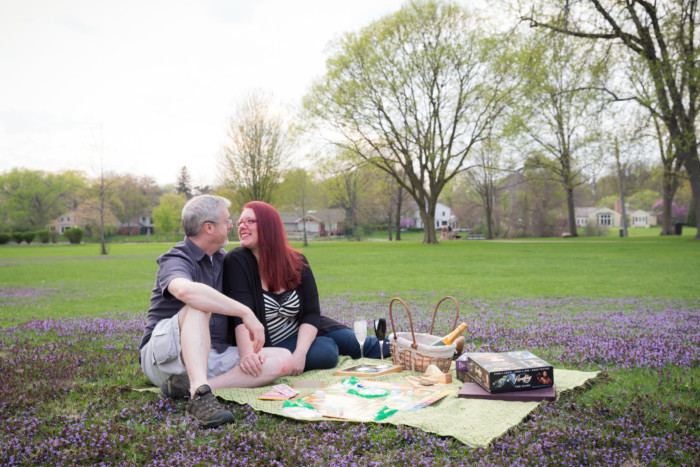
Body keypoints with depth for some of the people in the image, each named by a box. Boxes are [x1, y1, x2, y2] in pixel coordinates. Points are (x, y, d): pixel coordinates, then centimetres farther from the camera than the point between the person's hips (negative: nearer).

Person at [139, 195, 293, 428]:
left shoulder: (222, 259, 11)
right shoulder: (176, 260, -13)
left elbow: (235, 311, 11)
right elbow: (185, 290, -39)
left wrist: (249, 346, -7)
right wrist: (246, 312, -38)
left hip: (212, 355, 7)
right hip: (164, 354, -6)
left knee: (283, 359, -14)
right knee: (198, 306, -34)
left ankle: (188, 386, -27)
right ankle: (200, 393, -47)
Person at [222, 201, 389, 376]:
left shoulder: (296, 261, -7)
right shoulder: (236, 261, -17)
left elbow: (312, 313, -12)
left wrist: (300, 353, -27)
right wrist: (247, 355, -45)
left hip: (301, 332, 4)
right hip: (267, 344, -3)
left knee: (350, 340, -16)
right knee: (325, 352, -26)